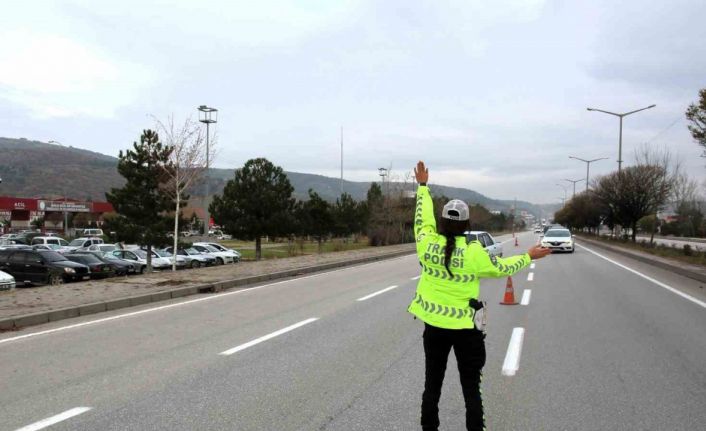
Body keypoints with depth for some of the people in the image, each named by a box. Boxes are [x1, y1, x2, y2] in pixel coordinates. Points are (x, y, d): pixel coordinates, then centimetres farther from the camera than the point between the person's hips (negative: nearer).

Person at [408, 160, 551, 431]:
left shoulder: (428, 244, -11)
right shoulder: (474, 253, -15)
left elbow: (422, 217, 8)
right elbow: (502, 268, 1)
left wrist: (423, 186, 20)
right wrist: (529, 256, 17)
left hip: (434, 325, 2)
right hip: (466, 327, -2)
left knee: (432, 385, 15)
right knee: (471, 388, 11)